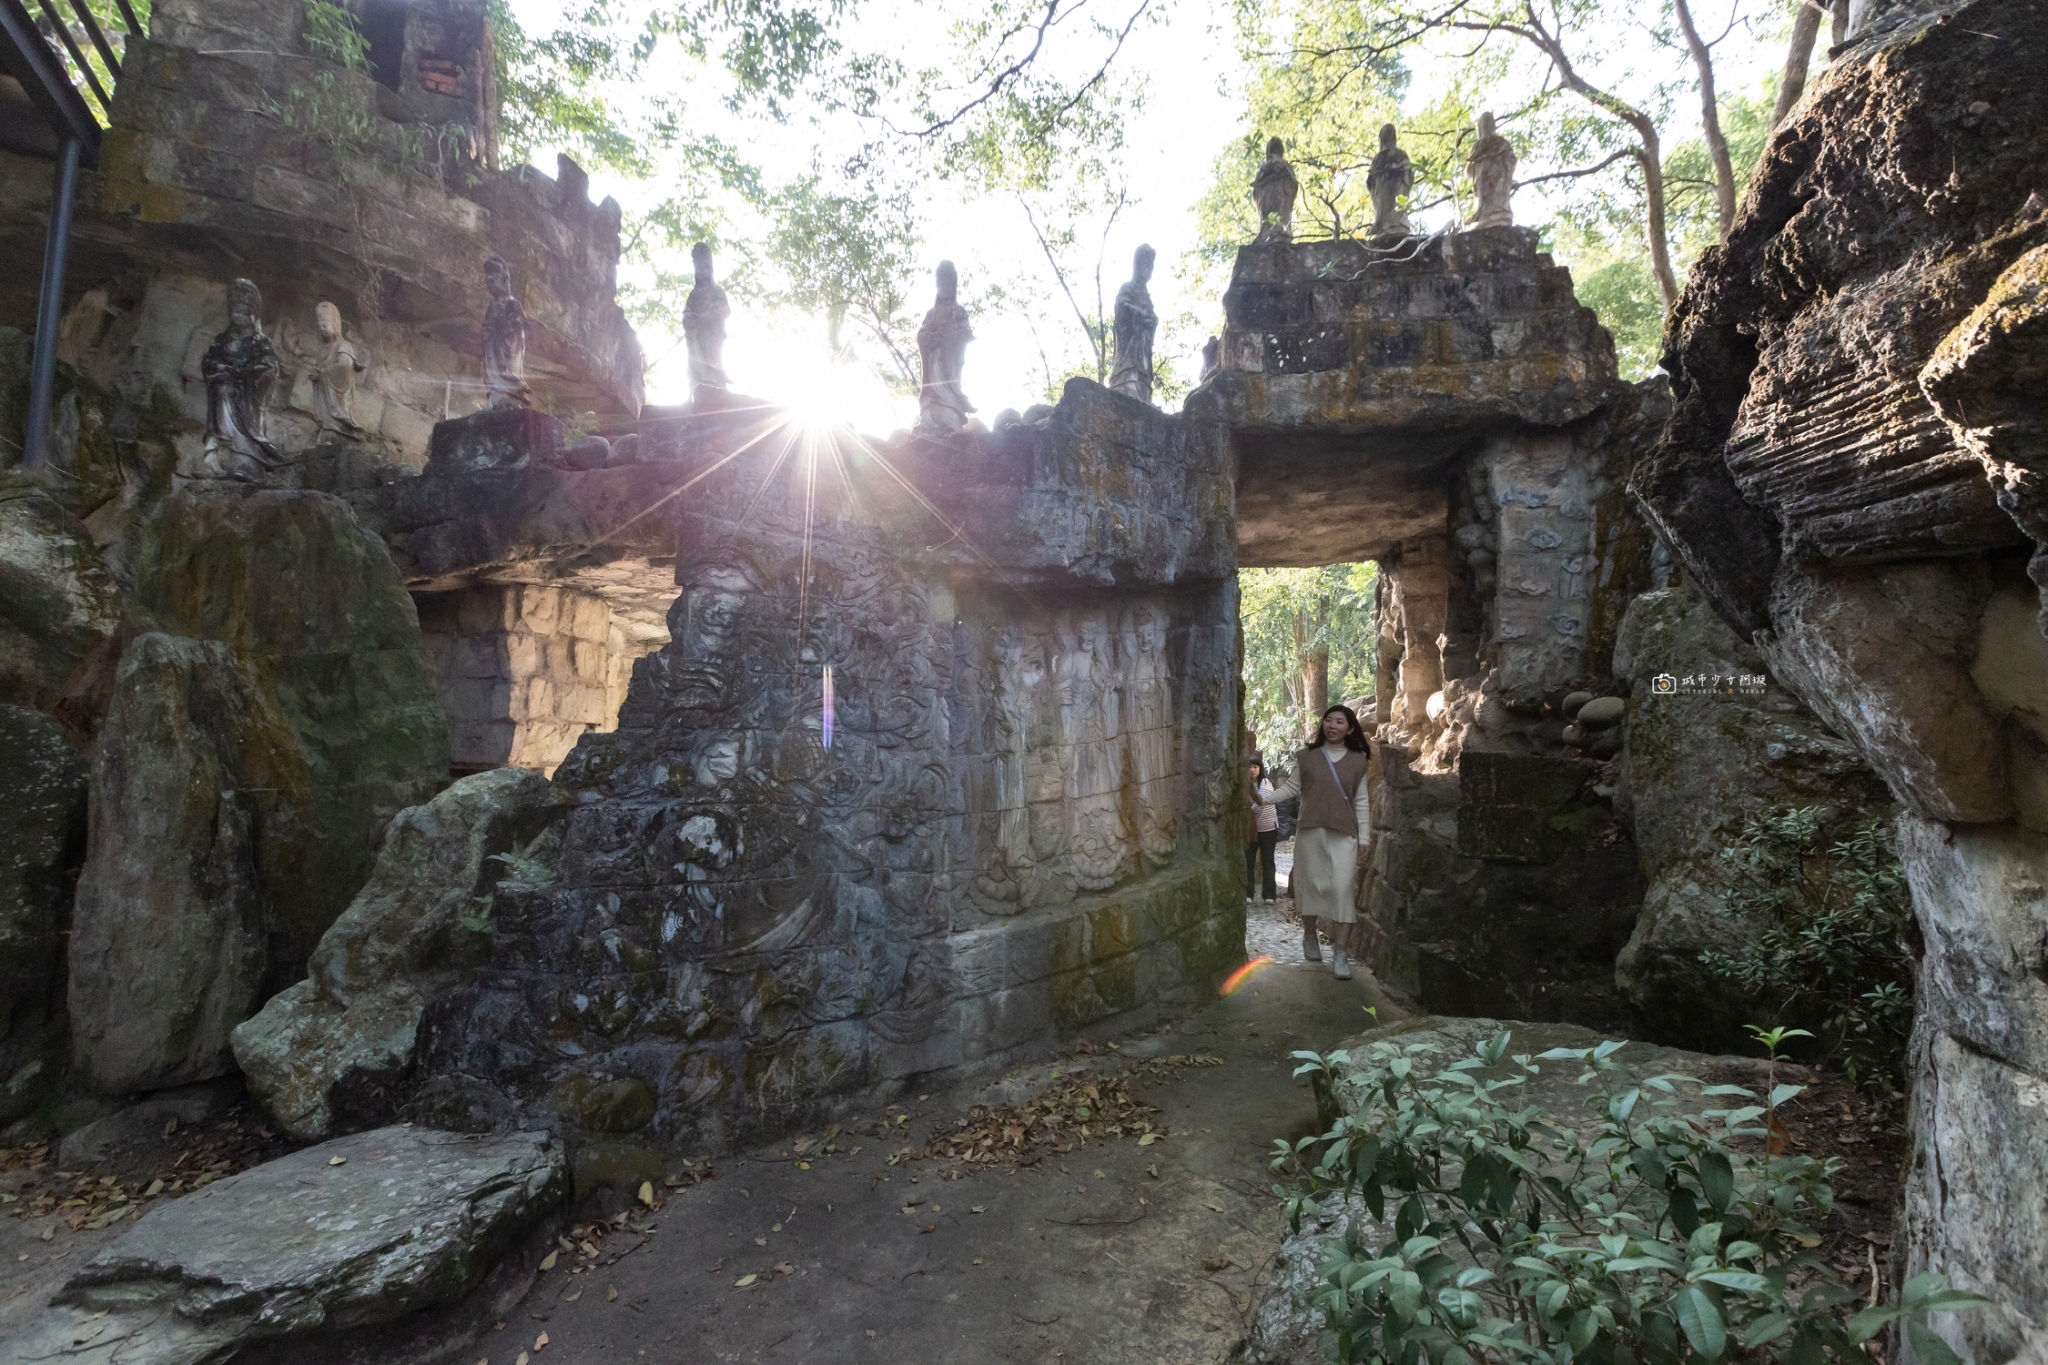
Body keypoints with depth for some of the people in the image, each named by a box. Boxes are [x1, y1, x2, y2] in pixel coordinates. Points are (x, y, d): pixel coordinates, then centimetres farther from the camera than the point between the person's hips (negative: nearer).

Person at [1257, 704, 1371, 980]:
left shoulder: (1357, 762, 6)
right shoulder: (1306, 757, 5)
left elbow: (1360, 802, 6)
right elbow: (1291, 788, 4)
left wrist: (1364, 838, 3)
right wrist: (1264, 798, -10)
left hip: (1344, 834, 0)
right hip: (1310, 831, 0)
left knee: (1342, 888, -7)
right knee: (1311, 883, 6)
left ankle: (1339, 952, -4)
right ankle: (1309, 937, 28)